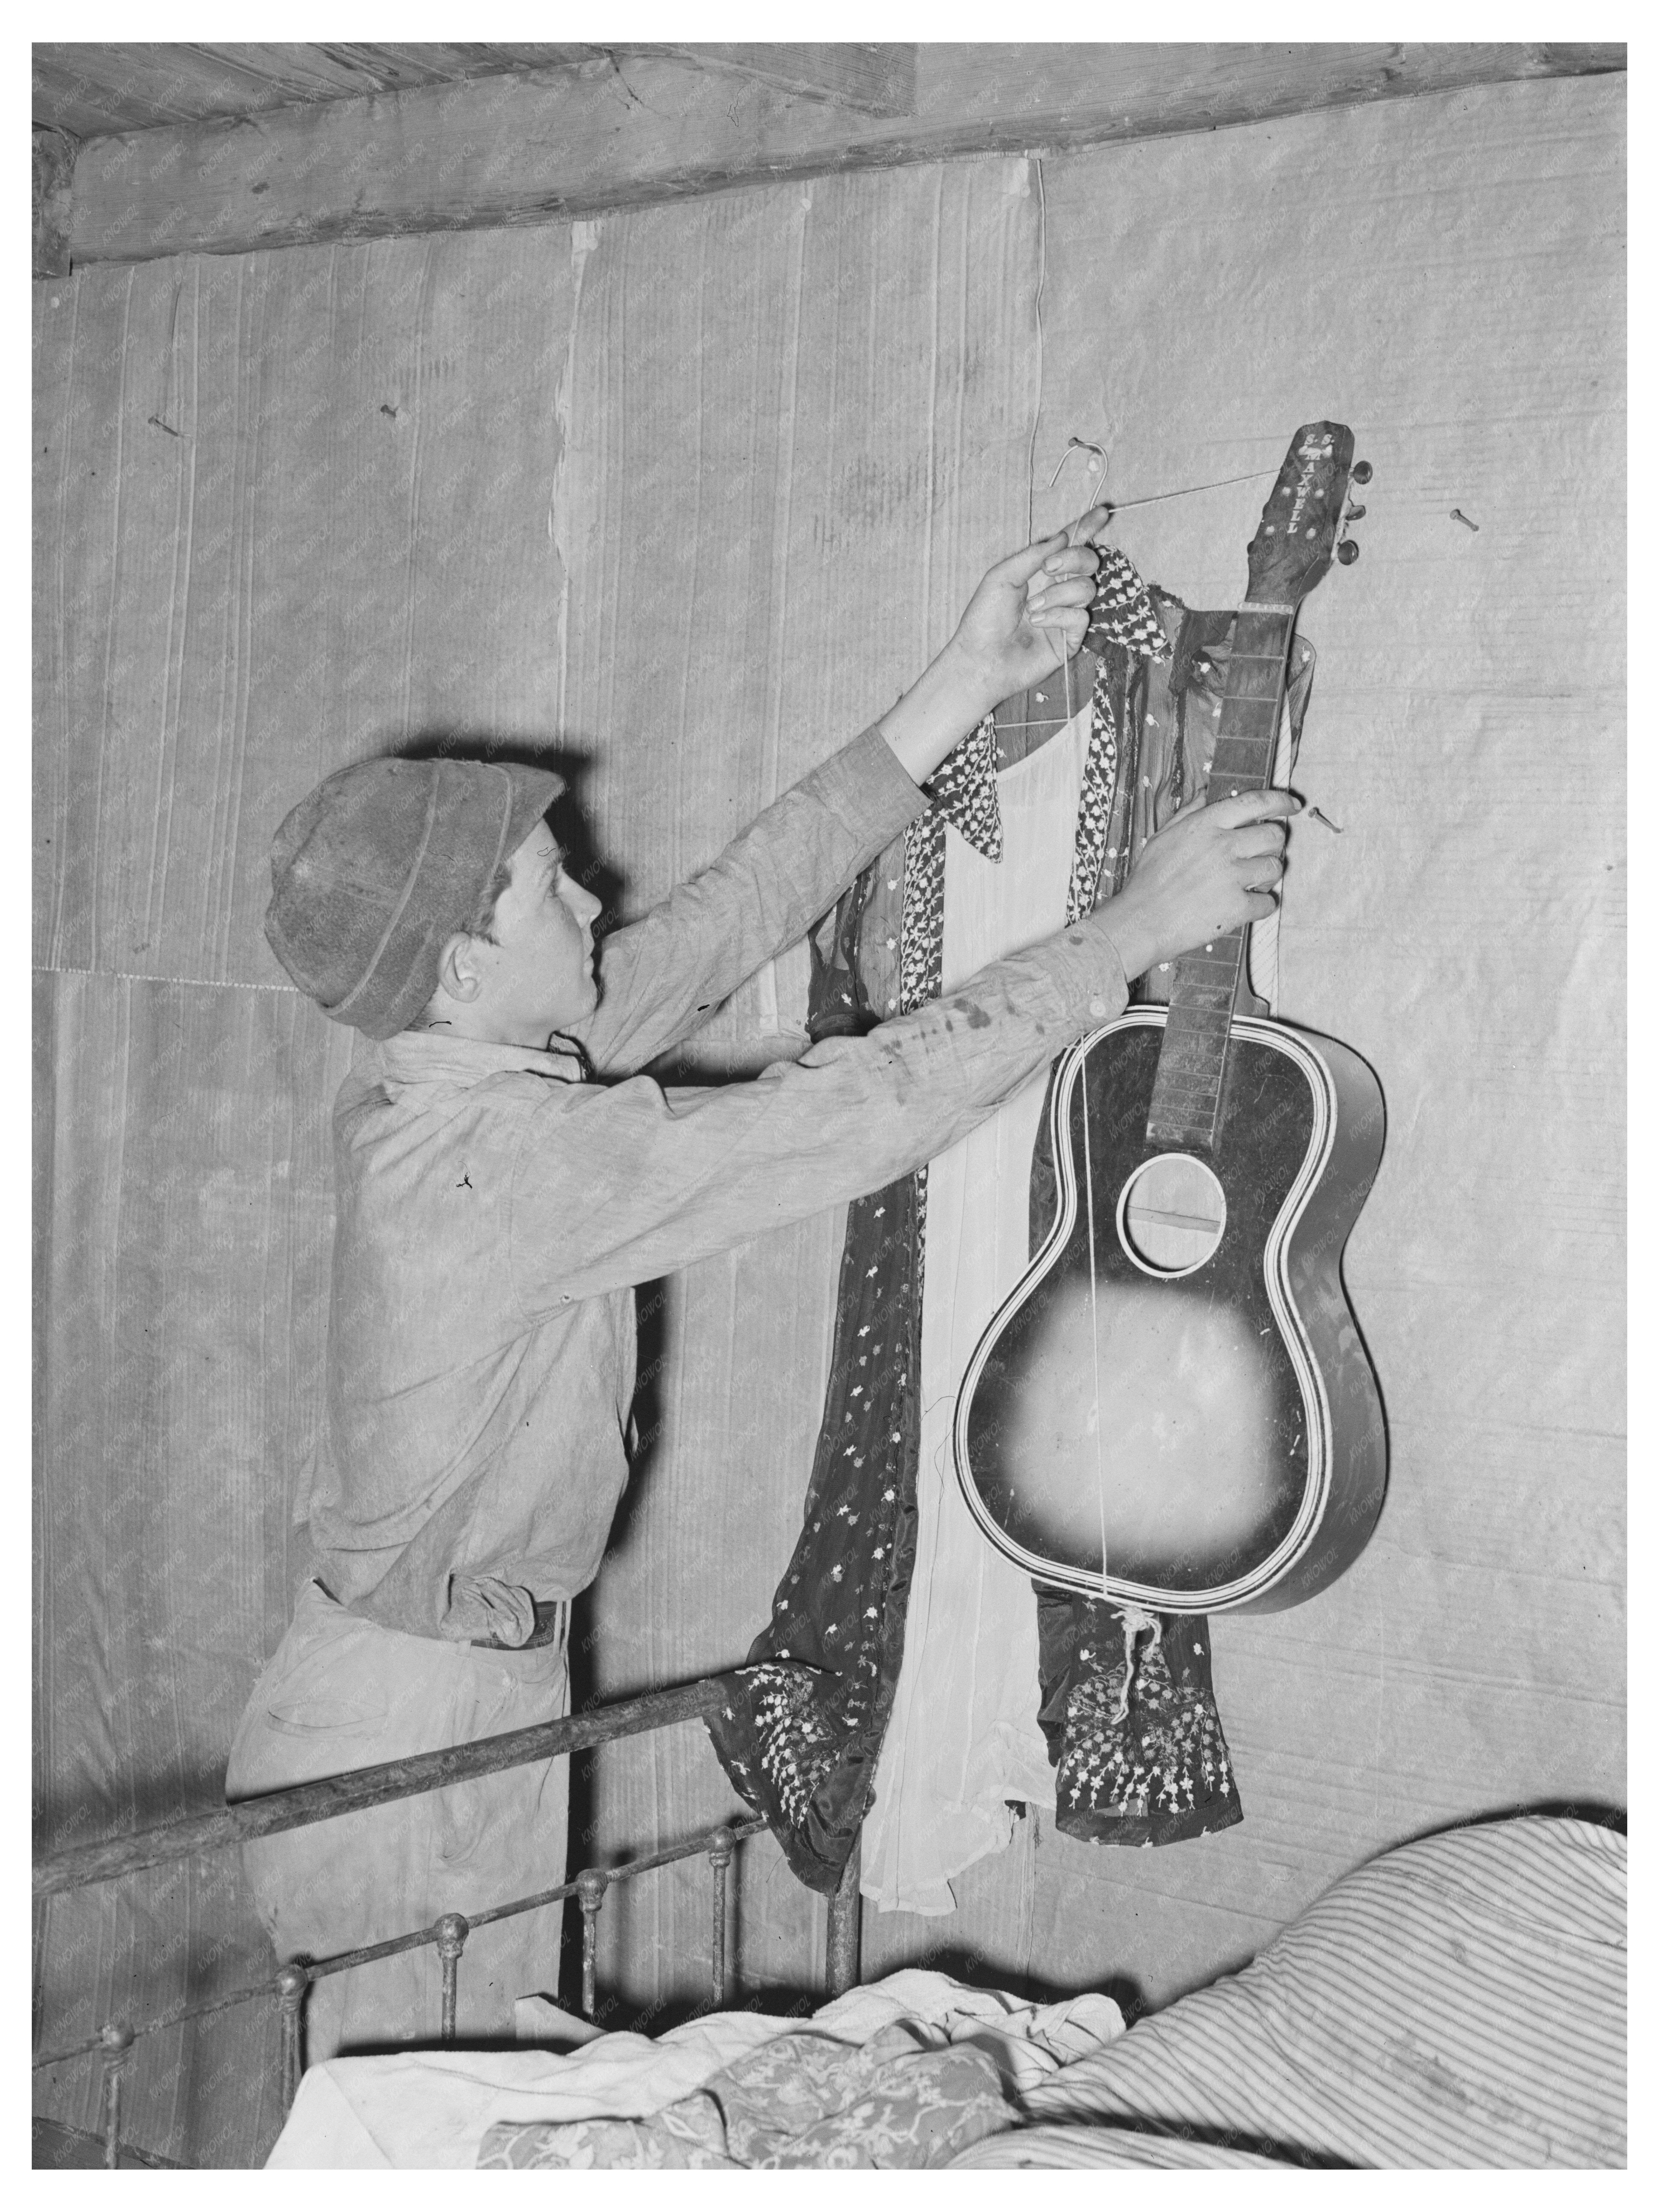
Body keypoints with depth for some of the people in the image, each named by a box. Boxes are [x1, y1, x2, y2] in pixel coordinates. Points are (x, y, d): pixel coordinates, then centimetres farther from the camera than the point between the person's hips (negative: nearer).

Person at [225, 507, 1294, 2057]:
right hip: (417, 1737, -9)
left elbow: (723, 924, 0)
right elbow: (863, 1107, -27)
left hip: (425, 1686, 9)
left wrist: (963, 690, -1)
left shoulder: (429, 1075, -1)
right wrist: (1135, 930, -18)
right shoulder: (514, 1158, -27)